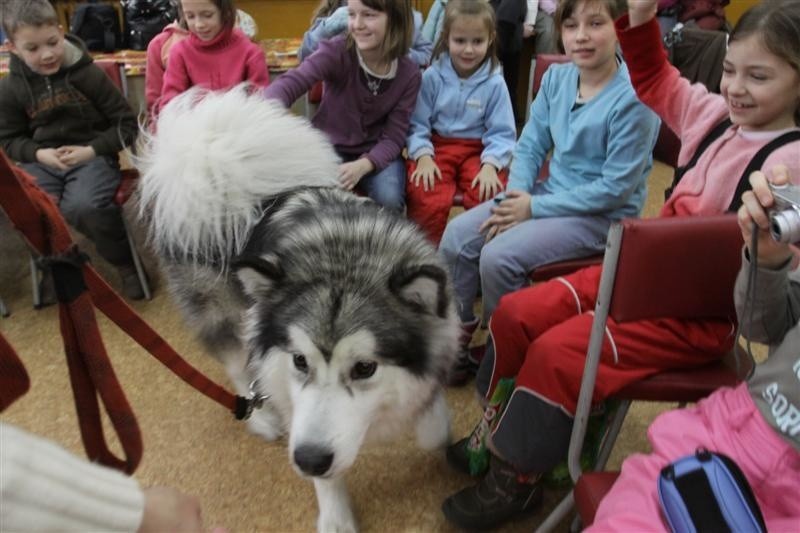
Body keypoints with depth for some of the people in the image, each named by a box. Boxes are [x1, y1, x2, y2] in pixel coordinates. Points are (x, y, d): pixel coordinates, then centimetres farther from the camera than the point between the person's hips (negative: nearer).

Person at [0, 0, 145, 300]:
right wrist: (38, 154, -8)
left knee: (82, 207, -33)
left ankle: (126, 263, -6)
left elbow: (127, 123, -1)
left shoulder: (88, 73, -5)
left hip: (92, 156, -3)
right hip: (42, 161, 4)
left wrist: (92, 150, -14)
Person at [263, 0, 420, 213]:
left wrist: (363, 165, -31)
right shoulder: (337, 51, -18)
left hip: (376, 152, 1)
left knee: (389, 198, -28)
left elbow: (394, 136, -11)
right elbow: (291, 83, -33)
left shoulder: (409, 73, -11)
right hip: (328, 145, -1)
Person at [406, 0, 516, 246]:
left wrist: (490, 165, -17)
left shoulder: (494, 83, -1)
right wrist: (423, 156, -17)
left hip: (478, 150, 1)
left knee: (489, 196, -27)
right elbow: (417, 124, -1)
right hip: (437, 146, 0)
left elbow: (502, 132, -1)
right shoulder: (432, 76, -2)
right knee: (427, 199, -28)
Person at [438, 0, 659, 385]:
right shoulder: (556, 77, 1)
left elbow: (616, 188, -19)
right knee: (457, 236, -8)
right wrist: (515, 198, -13)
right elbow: (530, 146, 6)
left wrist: (535, 208, -18)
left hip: (603, 215, -7)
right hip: (549, 193, 7)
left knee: (499, 255, -25)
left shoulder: (633, 98, -19)